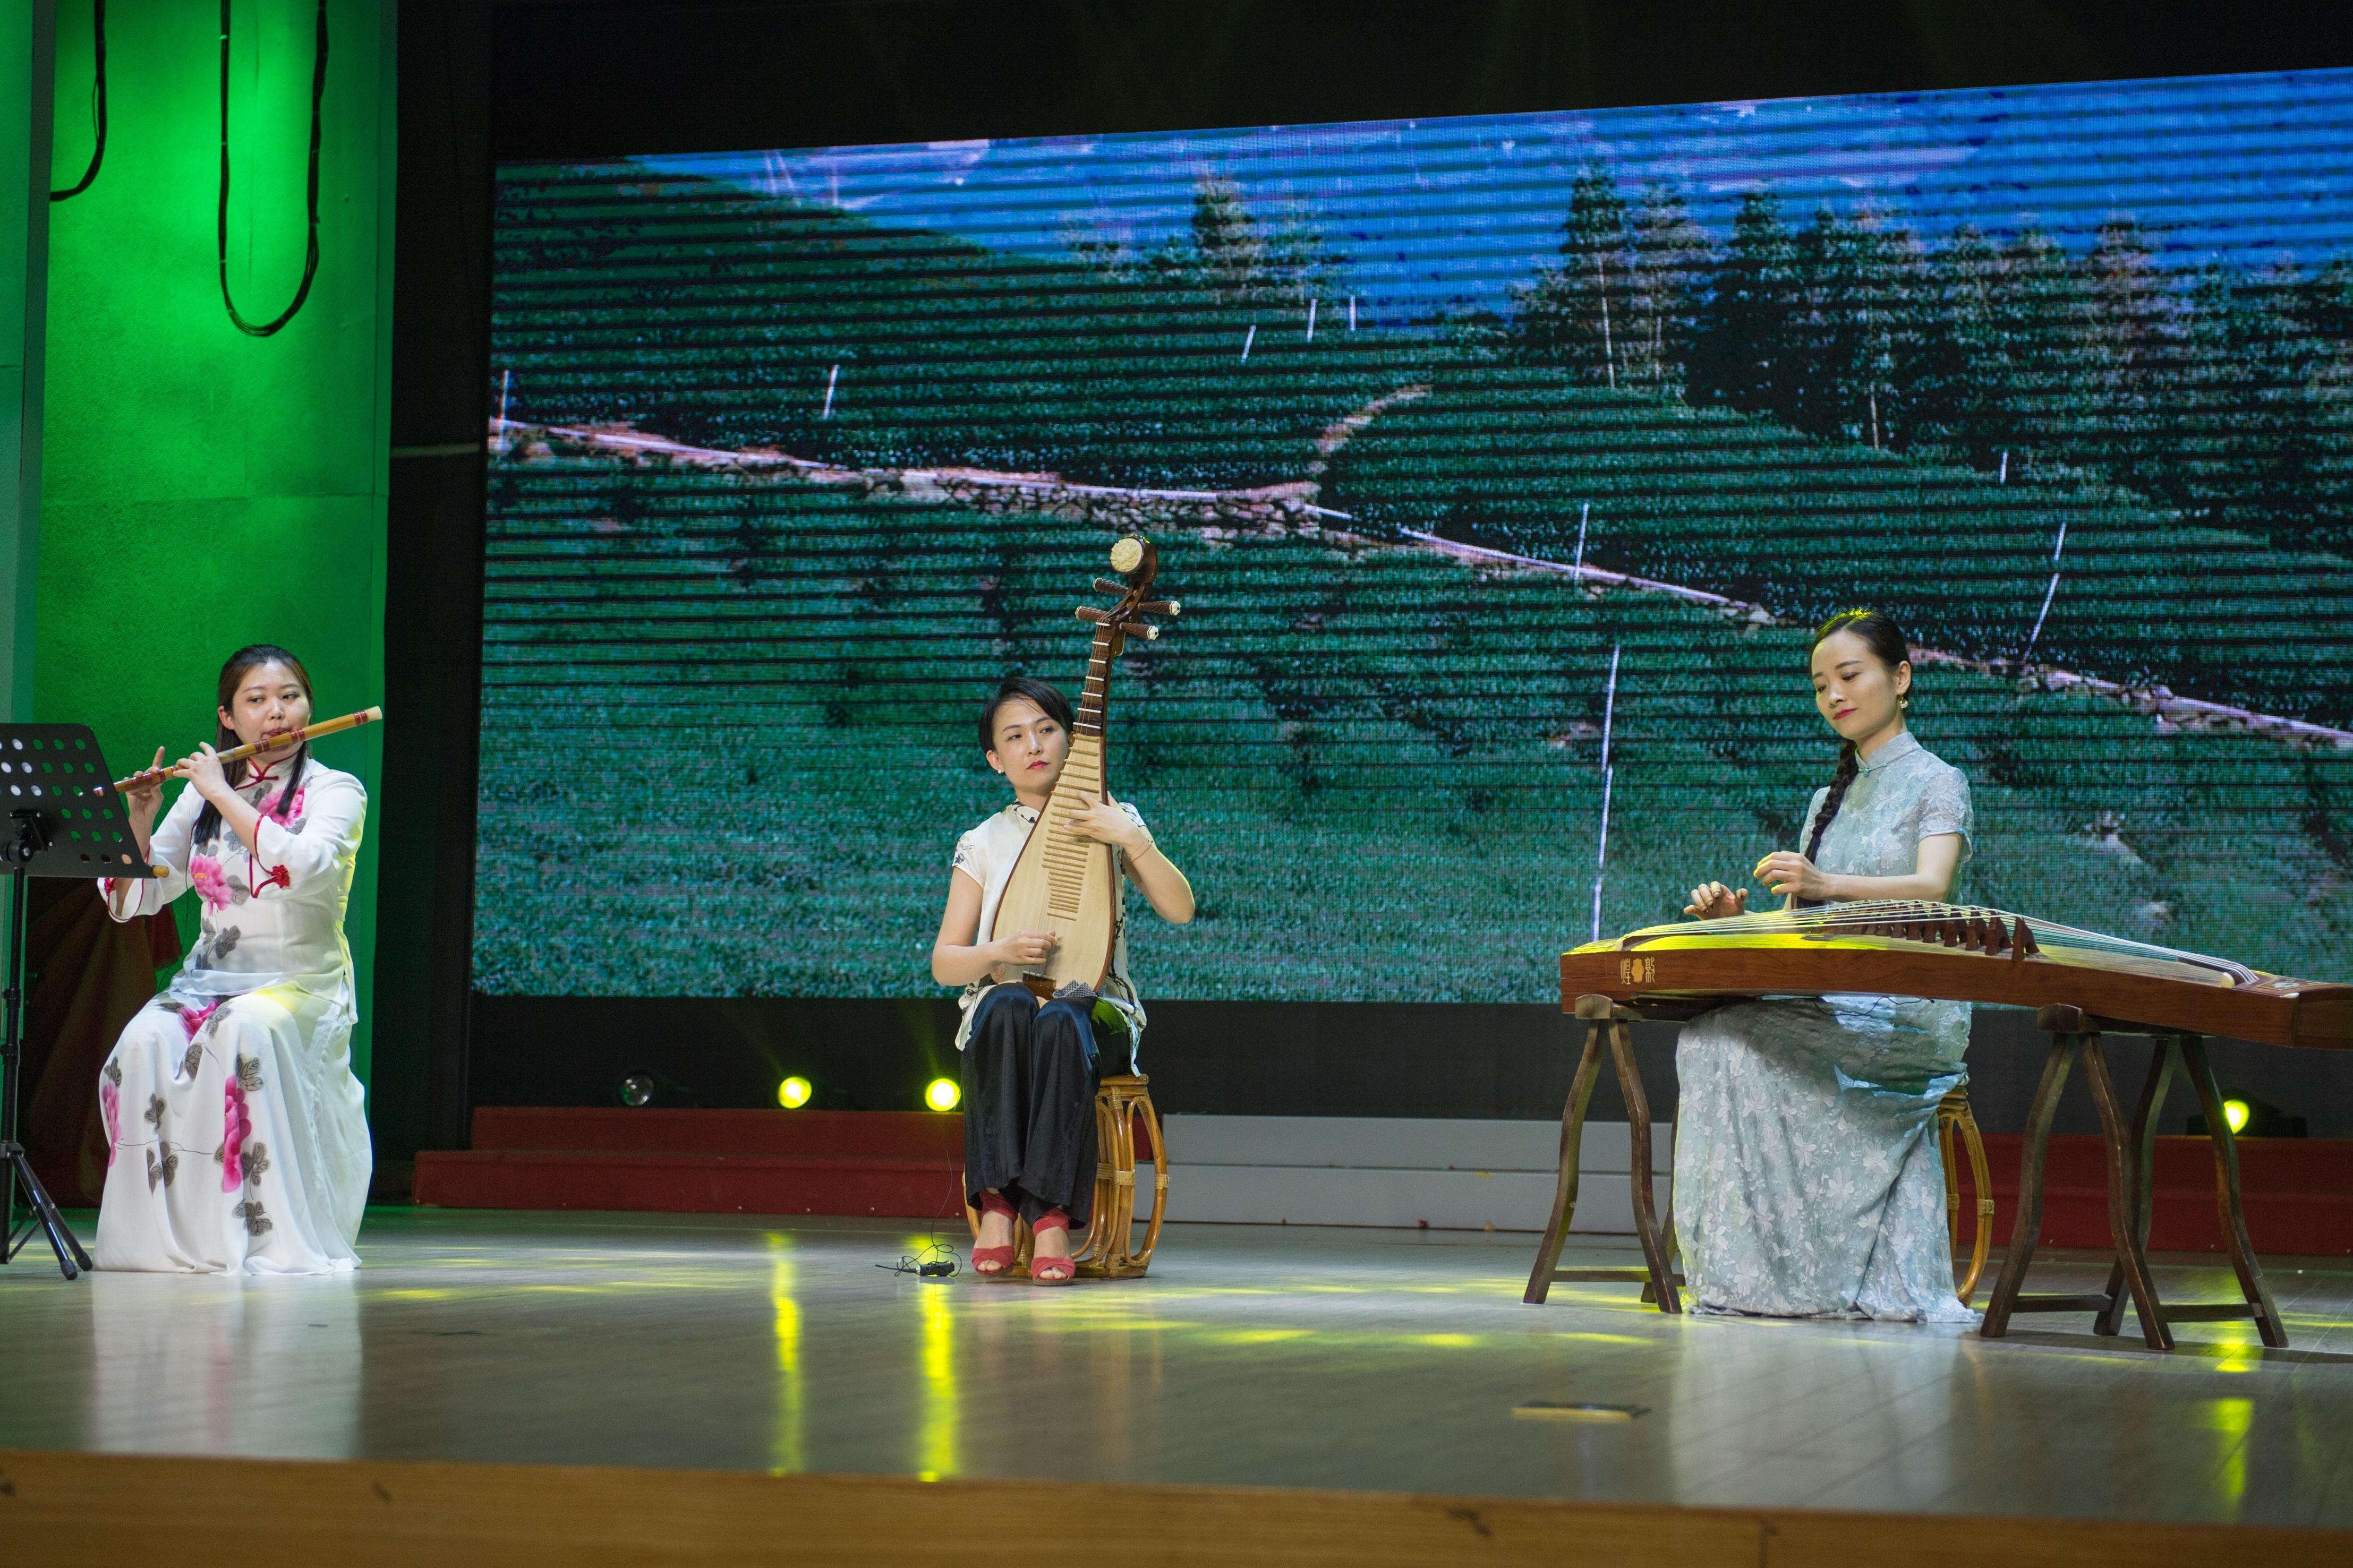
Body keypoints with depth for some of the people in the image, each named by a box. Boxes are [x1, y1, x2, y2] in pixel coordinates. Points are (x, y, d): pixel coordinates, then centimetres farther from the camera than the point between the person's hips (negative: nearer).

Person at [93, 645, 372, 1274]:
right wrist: (139, 819, -7)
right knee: (144, 1046, -28)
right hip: (208, 978, 4)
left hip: (302, 981, -4)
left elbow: (304, 866, -22)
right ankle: (166, 1229, -20)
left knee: (244, 1032, -37)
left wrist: (224, 794, -16)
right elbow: (136, 898, 10)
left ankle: (272, 1236, -32)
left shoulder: (335, 791, 0)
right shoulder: (203, 796, 12)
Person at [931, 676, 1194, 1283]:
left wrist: (1132, 840, -14)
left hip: (1093, 1005, -1)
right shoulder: (981, 844, 11)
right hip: (1001, 1001, 1)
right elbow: (943, 963, 8)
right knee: (1008, 1005, -38)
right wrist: (1000, 951, -12)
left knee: (1059, 1022, -39)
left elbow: (1180, 909, -2)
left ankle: (1052, 1213, -42)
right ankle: (998, 1196, -39)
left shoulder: (1111, 821, 10)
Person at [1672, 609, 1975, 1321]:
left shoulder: (1936, 782, 4)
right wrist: (1736, 917, -5)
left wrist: (1827, 883, -35)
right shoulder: (1828, 801, 24)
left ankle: (1767, 1272, -26)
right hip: (1832, 1010, 6)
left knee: (1727, 1041, -27)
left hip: (1907, 1012, -6)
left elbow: (1932, 887, -17)